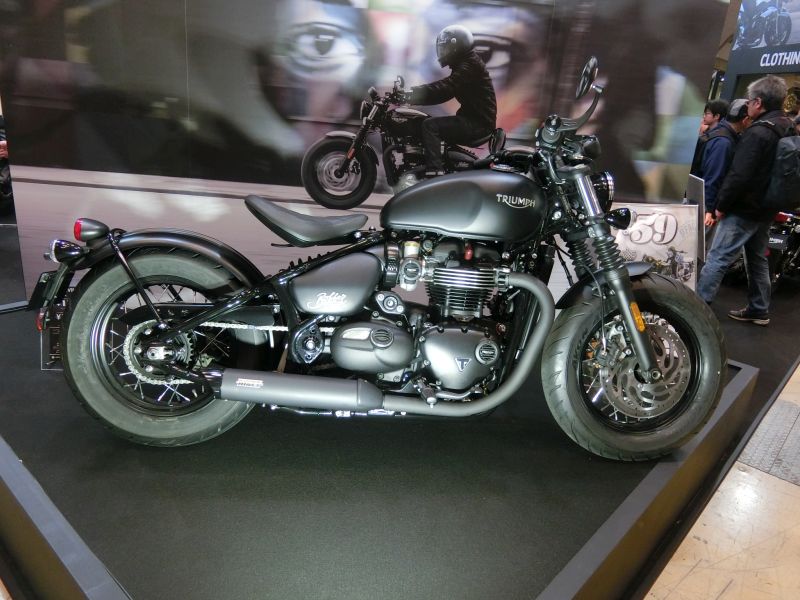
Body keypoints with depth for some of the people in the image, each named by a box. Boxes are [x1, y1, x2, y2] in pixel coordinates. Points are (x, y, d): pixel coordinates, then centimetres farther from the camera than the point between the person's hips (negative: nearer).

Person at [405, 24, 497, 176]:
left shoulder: (470, 65, -14)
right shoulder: (464, 63, 18)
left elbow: (445, 88, -27)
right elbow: (444, 91, 15)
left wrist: (412, 94, -29)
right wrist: (414, 91, 4)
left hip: (478, 122, -11)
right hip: (473, 118, 11)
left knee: (430, 125, -22)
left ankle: (435, 173, -32)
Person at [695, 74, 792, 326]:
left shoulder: (757, 132, -20)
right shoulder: (789, 129, 10)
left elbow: (739, 175, -24)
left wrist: (721, 205, -15)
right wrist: (772, 203, 20)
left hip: (744, 210, -9)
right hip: (767, 209, 9)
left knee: (717, 259, -6)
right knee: (758, 259, 17)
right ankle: (759, 310, 26)